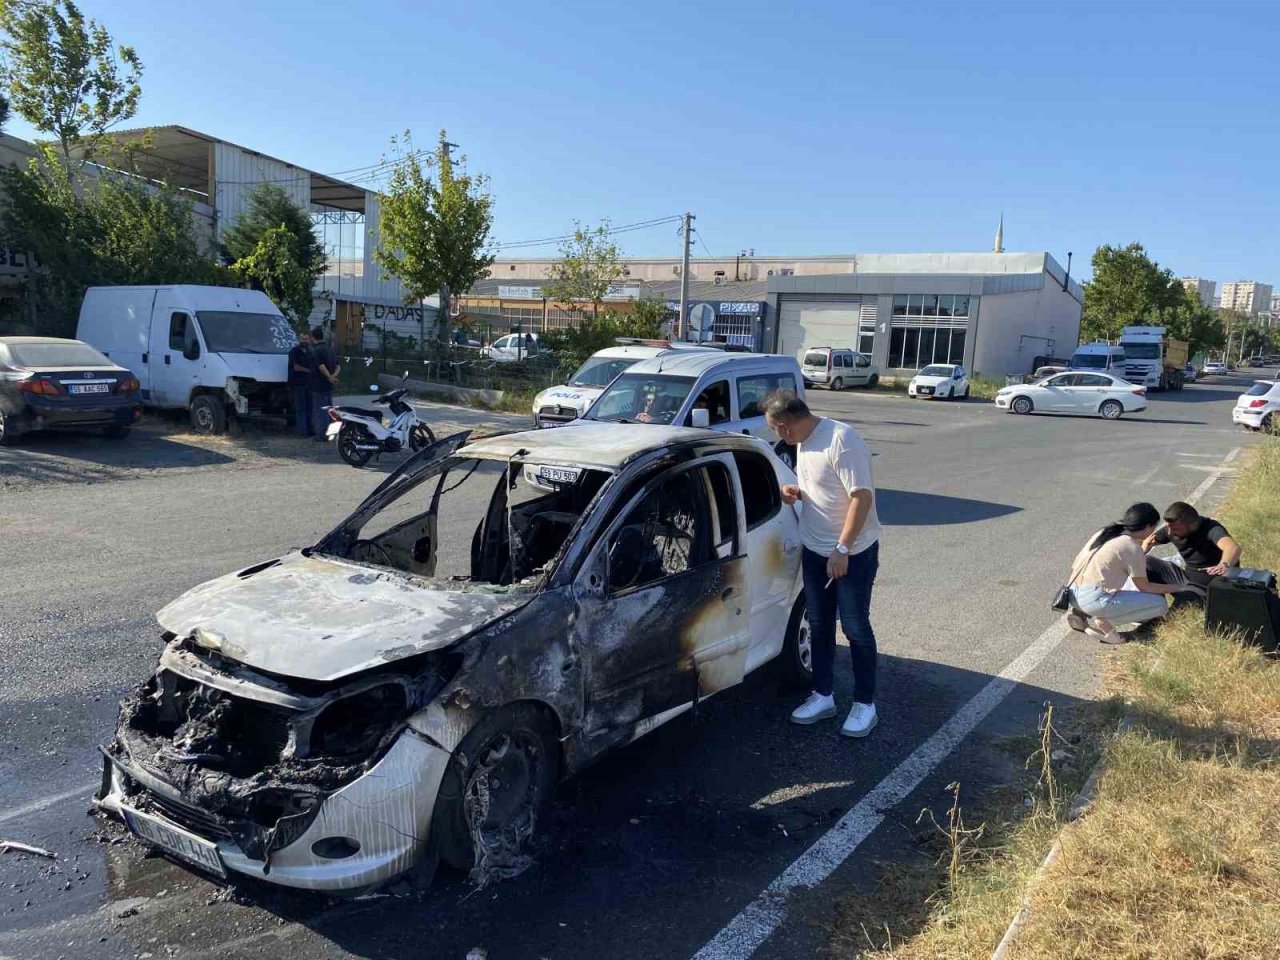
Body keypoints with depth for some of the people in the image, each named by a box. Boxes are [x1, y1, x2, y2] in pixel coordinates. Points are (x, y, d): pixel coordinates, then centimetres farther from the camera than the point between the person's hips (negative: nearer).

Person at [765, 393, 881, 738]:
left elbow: (862, 496, -25)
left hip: (854, 552, -8)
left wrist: (842, 549, -26)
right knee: (819, 625, 14)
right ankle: (823, 696, 28)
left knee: (855, 628, 3)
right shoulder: (804, 441, 5)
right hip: (814, 550, 8)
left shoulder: (841, 439, -23)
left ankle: (865, 704, 17)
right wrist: (796, 492, -3)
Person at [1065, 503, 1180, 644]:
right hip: (1094, 600, -8)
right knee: (1160, 605, 1)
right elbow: (1144, 587, 0)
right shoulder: (1133, 549, -9)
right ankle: (1103, 622, -5)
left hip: (1073, 595, 8)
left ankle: (1082, 614, 14)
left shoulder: (1106, 532, 12)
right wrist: (1173, 588, 15)